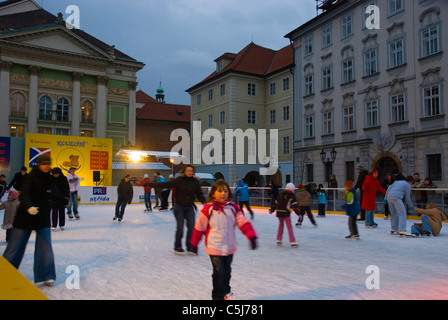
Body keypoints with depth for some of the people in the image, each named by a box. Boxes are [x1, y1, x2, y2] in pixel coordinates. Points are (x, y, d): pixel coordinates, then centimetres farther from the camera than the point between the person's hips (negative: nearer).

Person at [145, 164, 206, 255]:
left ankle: (190, 247, 11)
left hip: (189, 207, 3)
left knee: (191, 227, -2)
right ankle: (177, 247, 11)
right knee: (180, 227, -5)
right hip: (179, 206, -3)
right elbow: (165, 184, -12)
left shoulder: (195, 182, 0)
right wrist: (151, 184, -15)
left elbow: (200, 194, 7)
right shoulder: (179, 180, -10)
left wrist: (205, 203, -7)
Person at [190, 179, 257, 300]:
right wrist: (194, 243, 2)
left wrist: (251, 236, -17)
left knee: (227, 271, 20)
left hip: (230, 247, 4)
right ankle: (218, 296, 17)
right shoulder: (208, 209, -11)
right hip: (214, 248, -4)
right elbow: (199, 227, -4)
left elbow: (243, 222, -5)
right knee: (219, 272, -4)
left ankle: (226, 291, 43)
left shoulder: (233, 208, -2)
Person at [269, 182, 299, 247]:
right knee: (289, 227, 0)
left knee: (281, 225, 21)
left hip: (279, 212, 5)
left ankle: (278, 240, 23)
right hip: (286, 213, -5)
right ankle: (292, 242, -2)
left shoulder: (281, 193, 15)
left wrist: (272, 209, 24)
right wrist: (298, 213, -4)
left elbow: (276, 202, 17)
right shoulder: (292, 195, 0)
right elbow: (294, 205, -5)